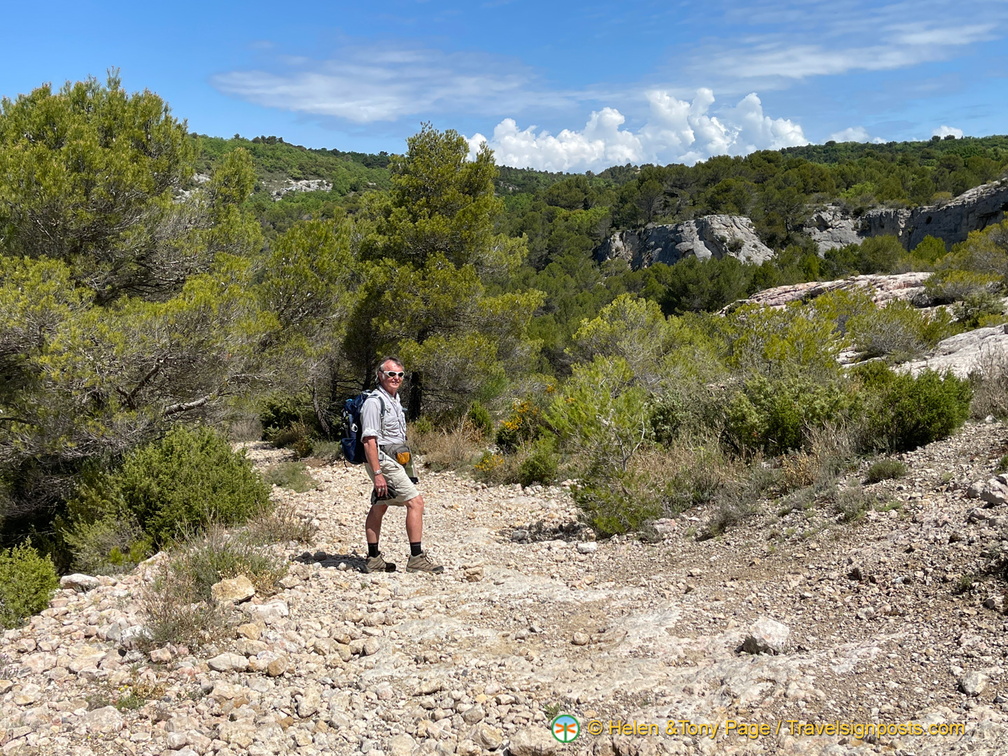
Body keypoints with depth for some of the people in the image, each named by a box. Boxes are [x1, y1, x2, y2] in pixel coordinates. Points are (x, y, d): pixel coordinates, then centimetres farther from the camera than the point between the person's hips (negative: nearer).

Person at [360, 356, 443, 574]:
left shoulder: (394, 400, 16)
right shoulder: (374, 402, -15)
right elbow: (369, 440, -19)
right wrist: (377, 473, -24)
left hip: (394, 461, 10)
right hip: (383, 462, -10)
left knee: (379, 507, 13)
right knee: (415, 502, -12)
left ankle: (373, 560, 19)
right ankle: (416, 558, -11)